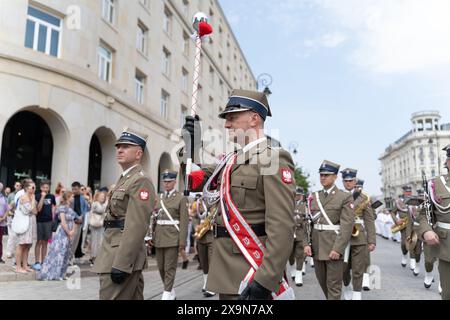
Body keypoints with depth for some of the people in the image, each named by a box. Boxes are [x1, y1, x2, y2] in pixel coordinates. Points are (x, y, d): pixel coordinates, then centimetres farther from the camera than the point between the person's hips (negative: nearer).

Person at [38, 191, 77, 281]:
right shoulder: (62, 207, -10)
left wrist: (72, 231, -5)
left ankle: (61, 274, 17)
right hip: (62, 233, -8)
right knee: (59, 252, -6)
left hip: (69, 234, 9)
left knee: (67, 254, 10)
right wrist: (69, 233, -12)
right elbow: (63, 222, -16)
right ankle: (54, 274, 1)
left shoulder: (70, 209, 14)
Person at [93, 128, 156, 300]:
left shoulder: (140, 181, -13)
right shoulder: (124, 179, 18)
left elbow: (136, 227, -22)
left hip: (123, 257, -10)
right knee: (133, 297, 17)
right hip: (116, 253, 10)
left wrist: (121, 264, -24)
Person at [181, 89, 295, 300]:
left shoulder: (272, 159, -14)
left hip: (251, 275, -8)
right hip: (228, 271, 8)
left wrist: (265, 280, -25)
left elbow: (282, 226, -21)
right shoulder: (232, 159, 13)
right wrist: (192, 146, -1)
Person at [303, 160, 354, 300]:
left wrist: (337, 248, -19)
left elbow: (347, 225, -12)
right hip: (317, 246, 5)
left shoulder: (345, 197, -5)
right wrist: (307, 243, -2)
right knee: (322, 281, 17)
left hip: (334, 247, -5)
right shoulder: (314, 197, 10)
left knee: (333, 285, 1)